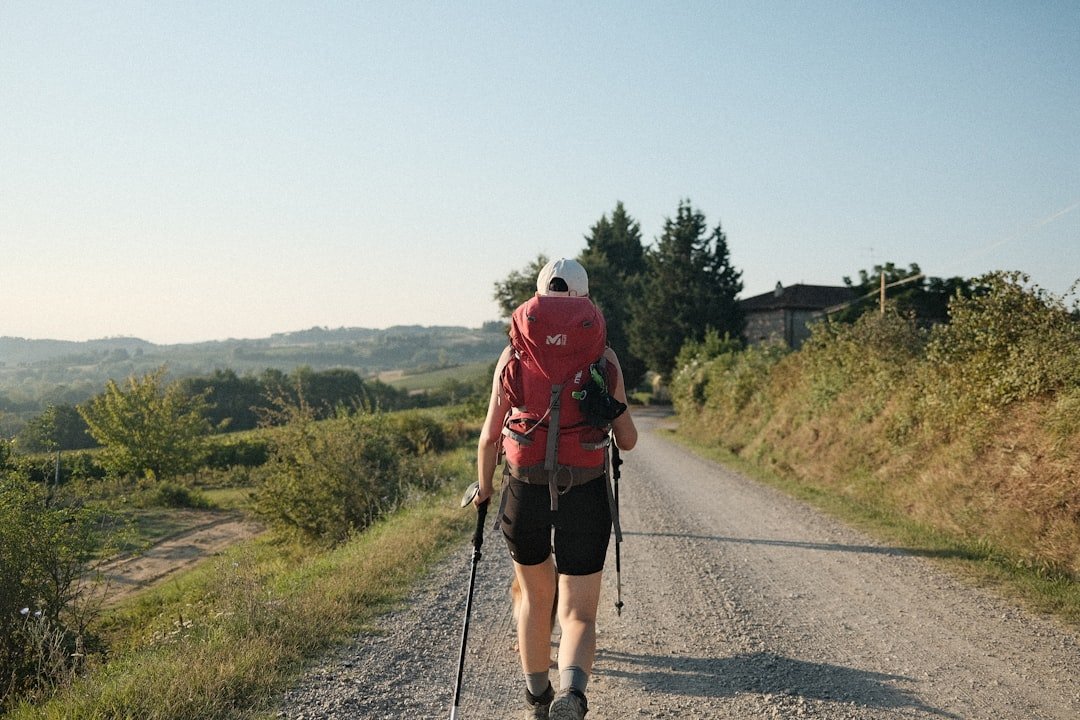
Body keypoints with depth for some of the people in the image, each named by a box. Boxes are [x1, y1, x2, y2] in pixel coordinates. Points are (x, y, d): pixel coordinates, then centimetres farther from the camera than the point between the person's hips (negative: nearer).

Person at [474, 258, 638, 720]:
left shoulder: (514, 355, 0)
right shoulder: (602, 357, -1)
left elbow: (490, 436, 0)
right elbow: (627, 439, 2)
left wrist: (484, 489, 16)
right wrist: (617, 426, 25)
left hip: (525, 492, 2)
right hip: (585, 496, -1)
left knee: (535, 596, 24)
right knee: (578, 614, 4)